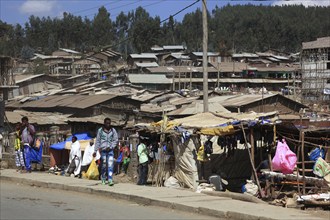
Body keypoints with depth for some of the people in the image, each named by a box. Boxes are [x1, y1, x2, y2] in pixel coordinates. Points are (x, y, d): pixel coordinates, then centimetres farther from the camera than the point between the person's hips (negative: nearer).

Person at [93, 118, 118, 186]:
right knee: (103, 165, 5)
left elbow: (116, 140, 8)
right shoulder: (100, 130, 2)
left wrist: (111, 147, -7)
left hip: (110, 150, 0)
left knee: (110, 165, -11)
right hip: (103, 150, 0)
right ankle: (103, 179, 19)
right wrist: (95, 151, 3)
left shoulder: (113, 130, 5)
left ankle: (110, 180, -16)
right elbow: (97, 141, 5)